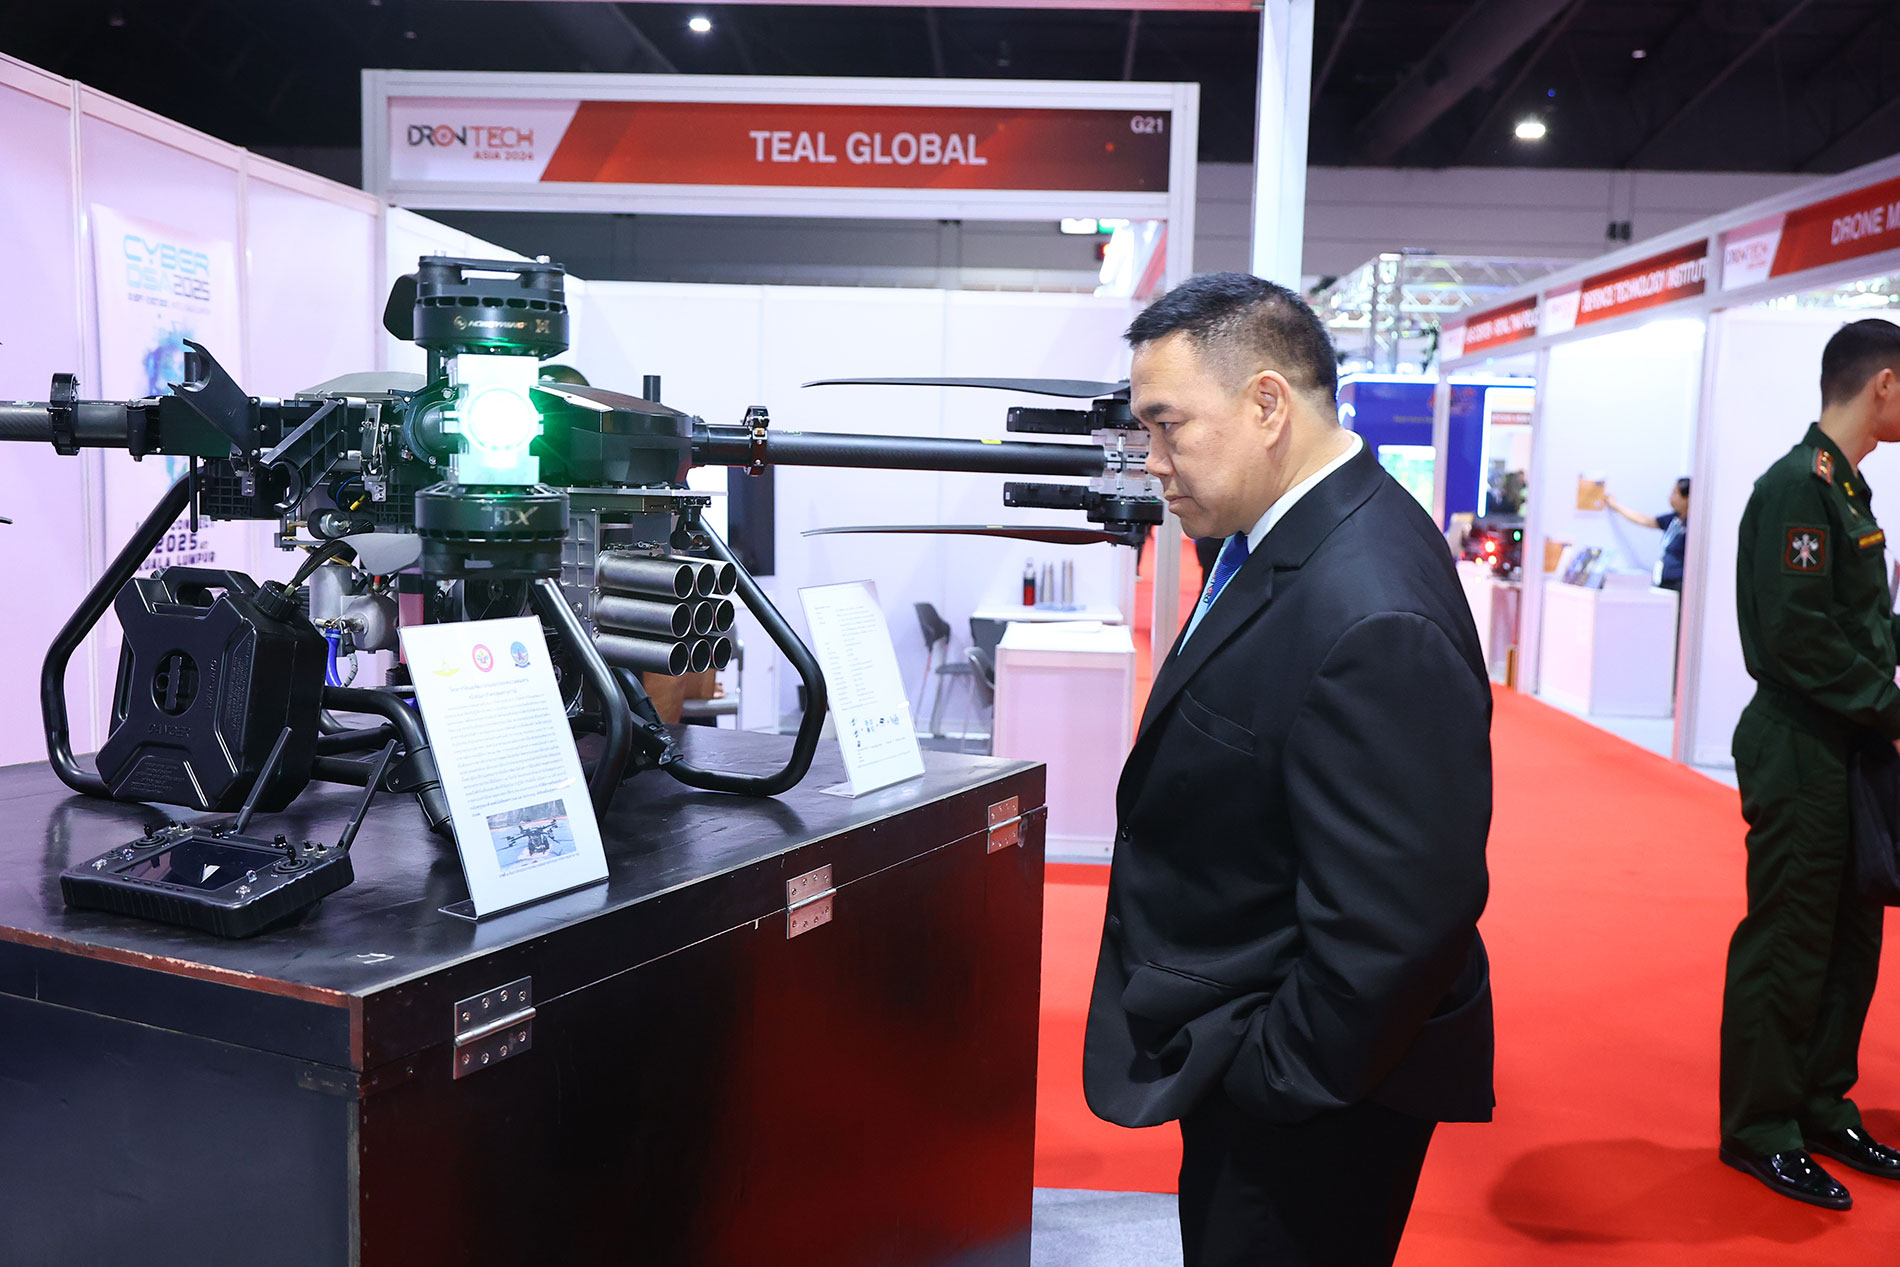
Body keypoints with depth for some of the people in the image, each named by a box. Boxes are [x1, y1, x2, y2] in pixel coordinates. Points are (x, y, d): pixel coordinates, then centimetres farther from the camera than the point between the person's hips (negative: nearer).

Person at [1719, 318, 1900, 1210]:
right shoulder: (1799, 485, -16)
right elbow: (1797, 633, -22)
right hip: (1801, 758, -9)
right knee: (1787, 950, 1)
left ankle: (1822, 1107, 31)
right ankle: (1760, 1133, 14)